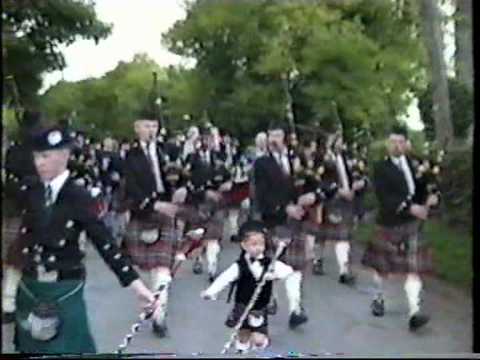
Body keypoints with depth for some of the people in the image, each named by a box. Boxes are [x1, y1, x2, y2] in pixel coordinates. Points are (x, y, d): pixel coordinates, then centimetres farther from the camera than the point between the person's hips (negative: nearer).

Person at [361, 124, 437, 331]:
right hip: (389, 223, -2)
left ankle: (414, 313, -7)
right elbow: (384, 197, -19)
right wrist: (409, 207, -29)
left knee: (413, 268, -6)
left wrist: (430, 198, -14)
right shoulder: (381, 168, -7)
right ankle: (378, 299, 37)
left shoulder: (413, 164, 6)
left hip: (411, 224, 2)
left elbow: (420, 188, 10)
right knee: (382, 266, 14)